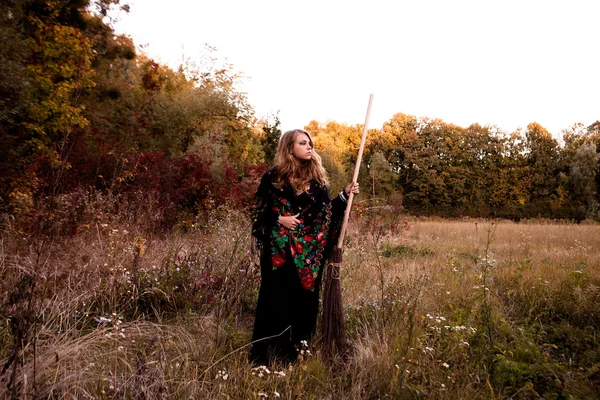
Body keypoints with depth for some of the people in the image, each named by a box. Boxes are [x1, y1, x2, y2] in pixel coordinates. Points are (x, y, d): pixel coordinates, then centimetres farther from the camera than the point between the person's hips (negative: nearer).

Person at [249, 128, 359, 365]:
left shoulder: (316, 178, 8)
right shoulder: (273, 177, -1)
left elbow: (326, 212, 7)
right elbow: (256, 210, 2)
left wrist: (345, 195, -4)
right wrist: (279, 219, -12)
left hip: (309, 253, 3)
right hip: (278, 250, -3)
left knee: (305, 301, 8)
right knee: (275, 301, 2)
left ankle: (298, 356, 24)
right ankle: (265, 357, 17)